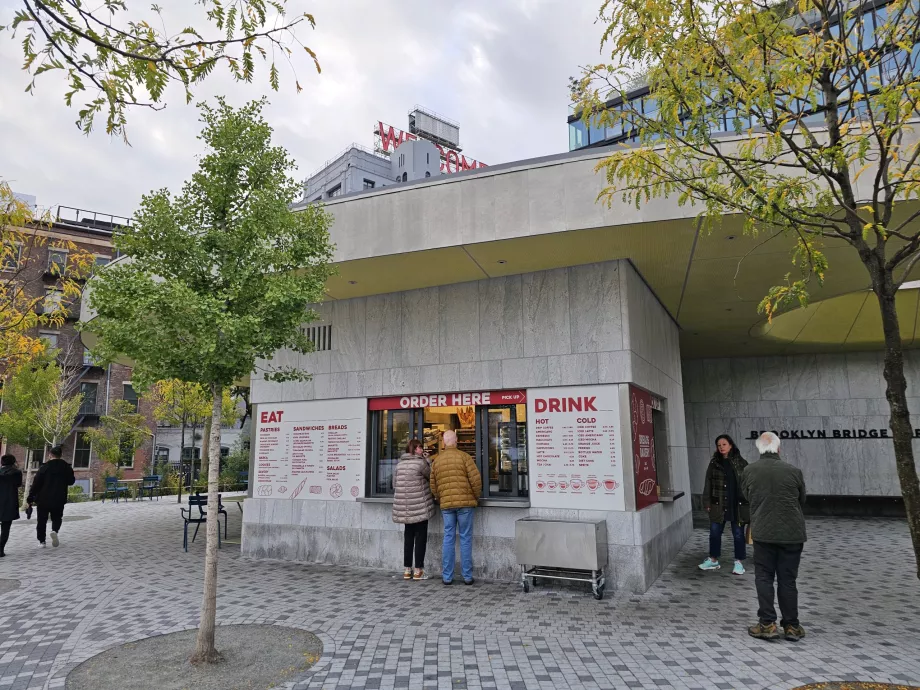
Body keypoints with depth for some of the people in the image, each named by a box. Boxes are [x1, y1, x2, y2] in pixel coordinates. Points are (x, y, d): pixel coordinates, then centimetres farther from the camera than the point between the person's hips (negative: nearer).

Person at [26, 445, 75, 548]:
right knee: (57, 518, 14)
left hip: (43, 499, -1)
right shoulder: (66, 466, -2)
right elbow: (71, 481, 6)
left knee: (42, 520, 11)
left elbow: (36, 484, -9)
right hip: (59, 499, 1)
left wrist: (31, 498, -4)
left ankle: (41, 540, 13)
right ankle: (55, 530, -14)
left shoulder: (44, 467, -8)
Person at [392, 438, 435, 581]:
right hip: (420, 506, -6)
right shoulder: (420, 462, -10)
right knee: (420, 537, 3)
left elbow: (395, 484, 13)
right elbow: (431, 476, 3)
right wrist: (426, 460, 8)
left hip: (404, 507, 6)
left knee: (409, 537, 13)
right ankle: (418, 571, 5)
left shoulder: (399, 464, 9)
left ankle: (407, 570, 15)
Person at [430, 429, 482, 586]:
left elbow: (433, 486, 12)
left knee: (448, 539, 8)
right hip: (465, 502, -3)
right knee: (465, 539, 4)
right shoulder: (464, 456, -5)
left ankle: (447, 577, 11)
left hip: (446, 504, 3)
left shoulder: (437, 460, 8)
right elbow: (475, 479, -9)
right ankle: (467, 576, 8)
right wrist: (476, 497, 5)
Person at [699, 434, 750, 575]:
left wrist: (749, 503, -7)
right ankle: (713, 560, 23)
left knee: (738, 534, 8)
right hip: (718, 505, 2)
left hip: (737, 505, -2)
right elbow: (708, 484, 4)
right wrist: (707, 503, 0)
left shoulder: (741, 463, -2)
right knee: (714, 532, 9)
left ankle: (739, 562, 22)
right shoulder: (714, 463, 3)